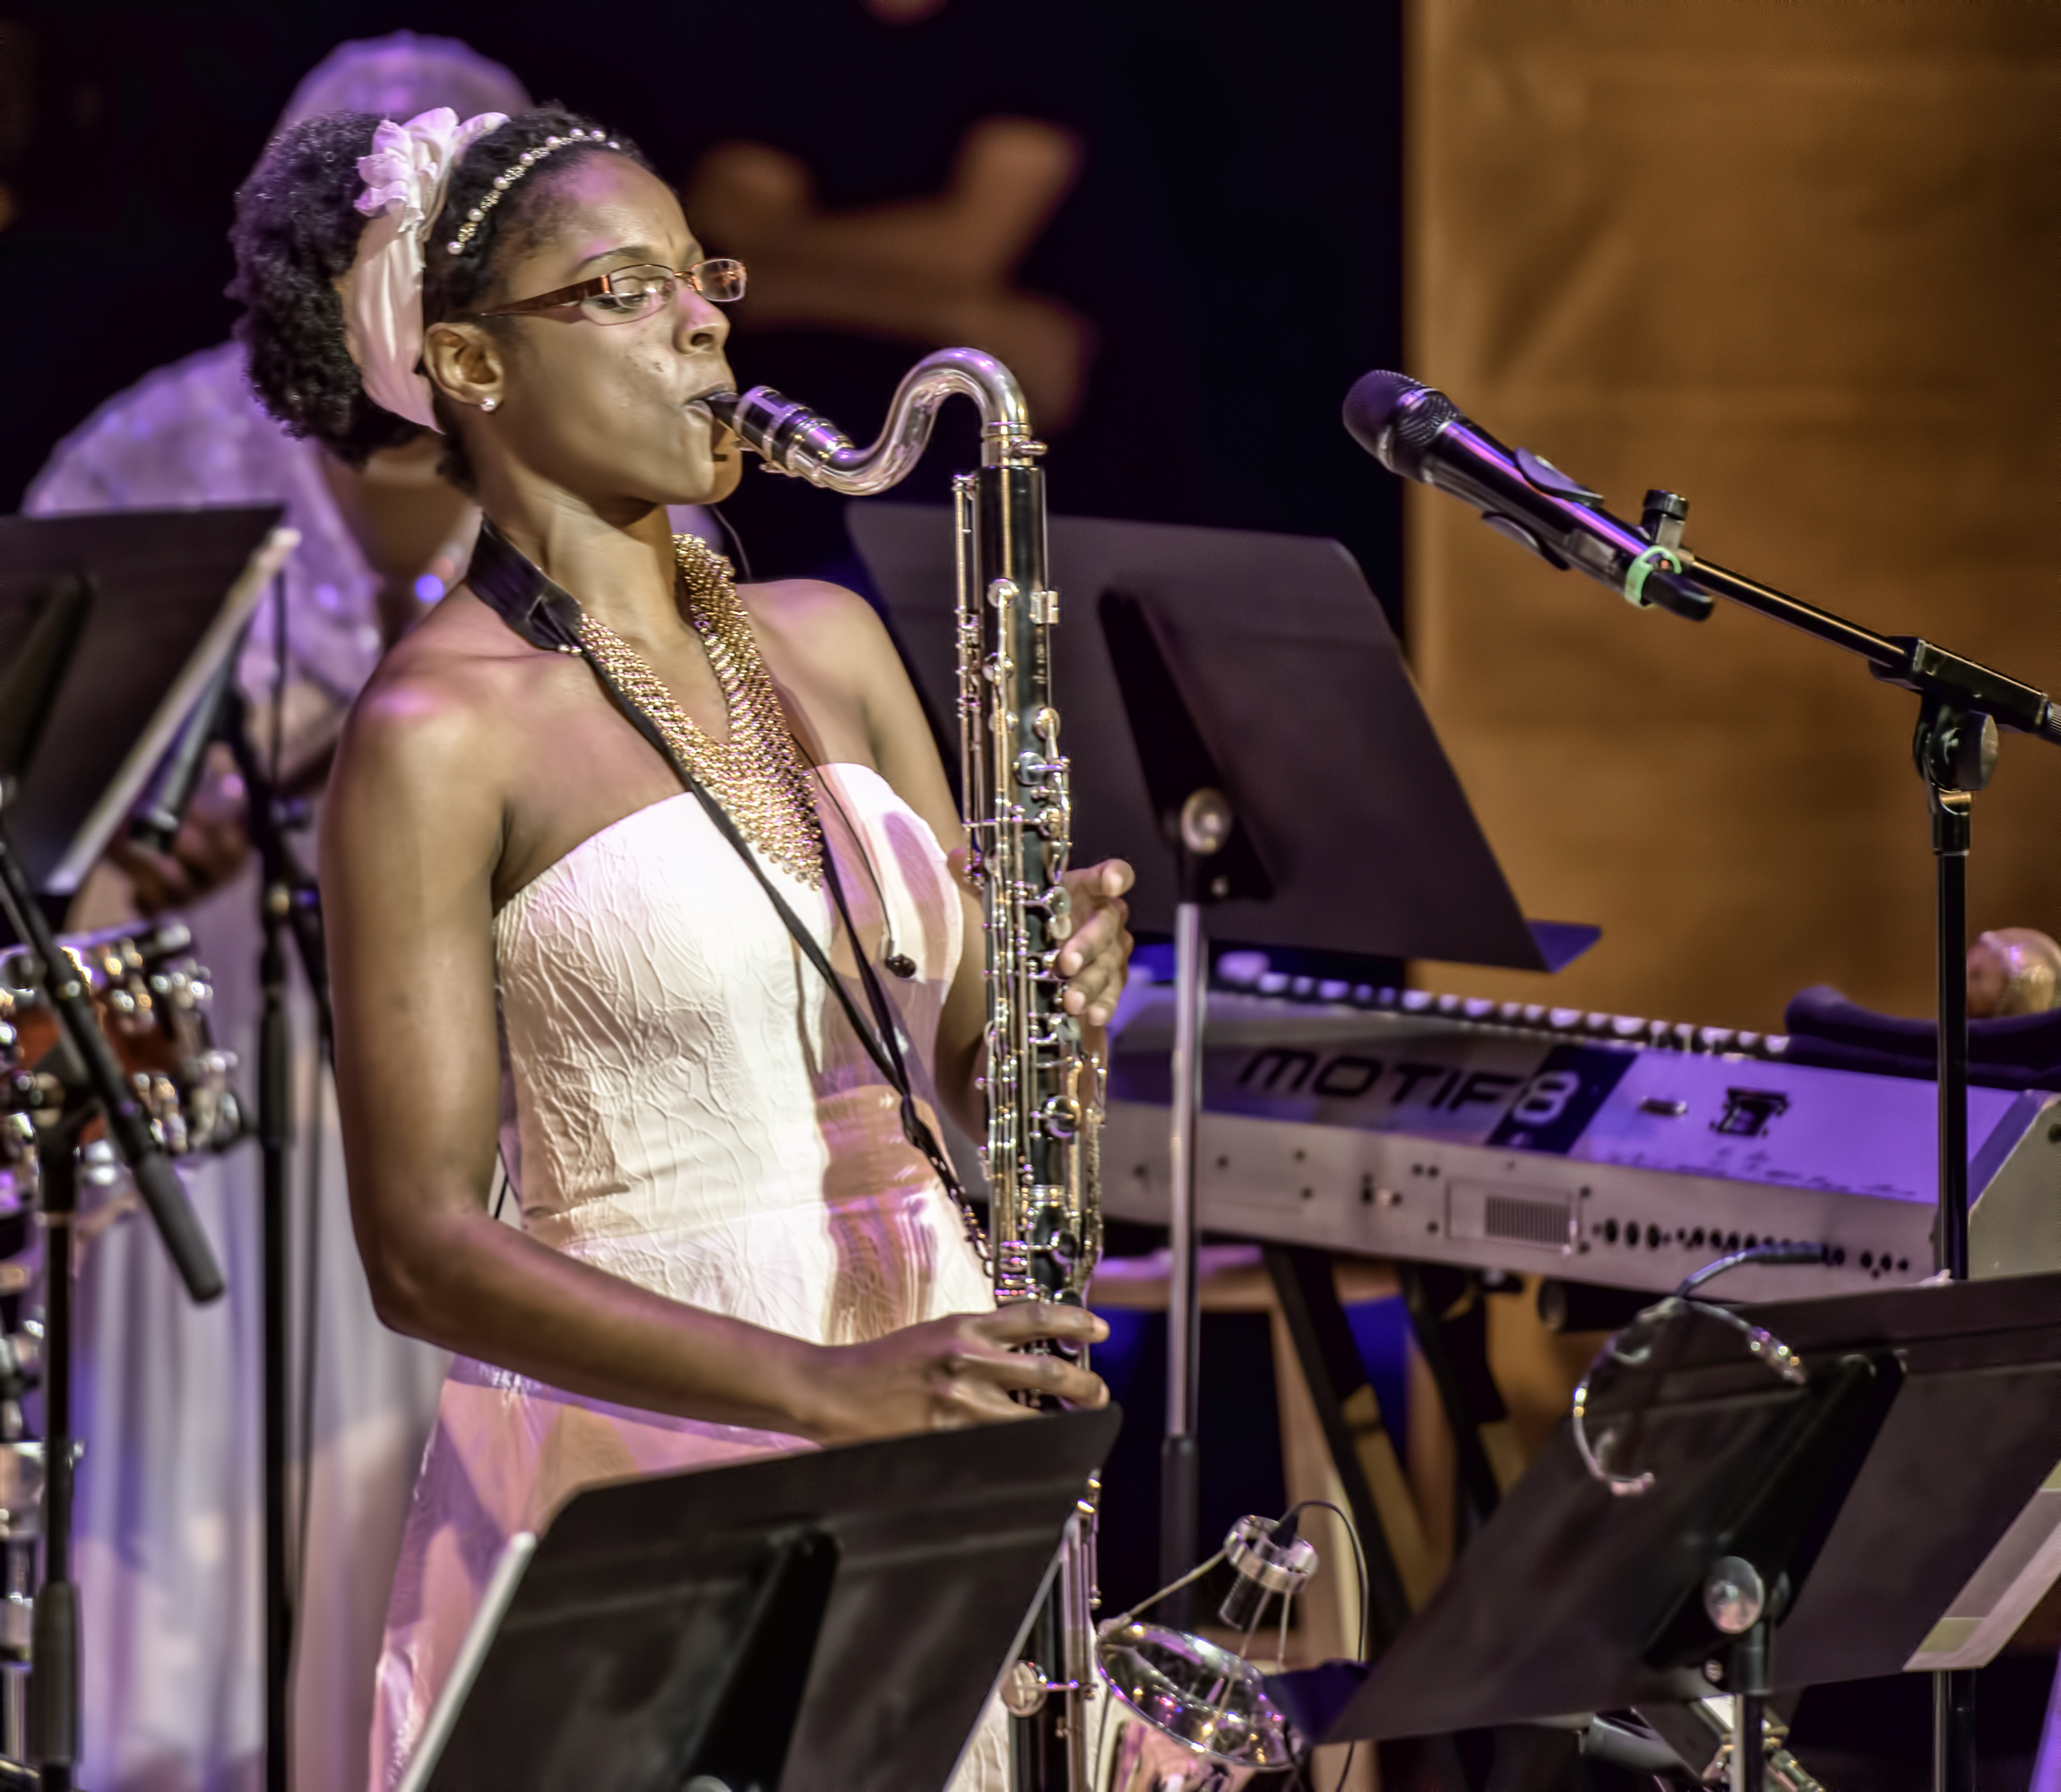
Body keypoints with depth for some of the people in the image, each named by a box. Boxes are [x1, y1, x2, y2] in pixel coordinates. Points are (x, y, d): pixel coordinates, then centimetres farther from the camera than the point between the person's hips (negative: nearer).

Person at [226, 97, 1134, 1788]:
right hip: (638, 1485, -6)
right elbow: (423, 1246, -14)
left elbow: (969, 1057, 14)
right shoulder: (438, 731, -9)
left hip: (924, 1466, 6)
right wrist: (822, 1386, -24)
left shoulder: (820, 641, 11)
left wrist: (1057, 987, -10)